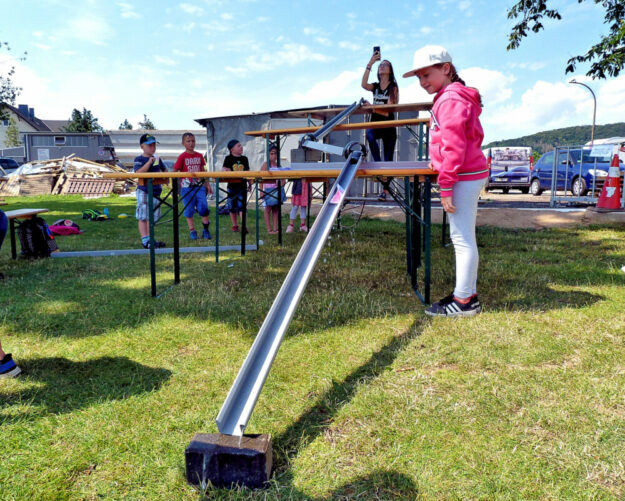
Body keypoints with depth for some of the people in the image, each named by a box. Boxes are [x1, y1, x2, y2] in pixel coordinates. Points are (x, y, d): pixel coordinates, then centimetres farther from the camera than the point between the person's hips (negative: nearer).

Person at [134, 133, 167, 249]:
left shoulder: (157, 159, 12)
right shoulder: (139, 159, -8)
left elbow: (164, 169, 27)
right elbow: (139, 173, -24)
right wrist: (149, 162, -26)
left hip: (156, 191, 7)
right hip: (144, 191, -7)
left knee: (153, 217, 12)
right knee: (143, 217, -3)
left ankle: (149, 239, 20)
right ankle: (145, 240, -2)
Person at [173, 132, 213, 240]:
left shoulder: (199, 156, 8)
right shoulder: (182, 157, -3)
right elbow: (175, 172, -3)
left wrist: (207, 184, 14)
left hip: (199, 186, 3)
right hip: (187, 187, -2)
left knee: (204, 208, -5)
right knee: (189, 210, 3)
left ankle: (206, 230, 9)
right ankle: (192, 231, 13)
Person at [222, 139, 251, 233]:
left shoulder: (244, 159, 9)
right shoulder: (228, 158, 1)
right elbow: (223, 169, -1)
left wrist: (250, 184, 12)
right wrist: (226, 170, -24)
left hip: (242, 186, 1)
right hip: (232, 185, -1)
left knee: (242, 206, -7)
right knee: (232, 207, 7)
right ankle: (235, 225, 20)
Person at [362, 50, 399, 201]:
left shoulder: (393, 87, 3)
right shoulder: (375, 86, 13)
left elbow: (391, 106, -8)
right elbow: (364, 84, -11)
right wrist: (370, 63, -12)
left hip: (388, 124, -2)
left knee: (388, 157, -1)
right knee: (369, 134, -37)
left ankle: (385, 190, 5)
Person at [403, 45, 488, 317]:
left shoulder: (451, 100, -14)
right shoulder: (456, 97, 19)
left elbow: (454, 145, -20)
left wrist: (446, 186, -19)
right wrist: (440, 162, 14)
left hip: (463, 178, -11)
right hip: (470, 174, 11)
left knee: (462, 238, -6)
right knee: (464, 238, 14)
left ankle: (463, 301, 2)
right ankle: (468, 293, 23)